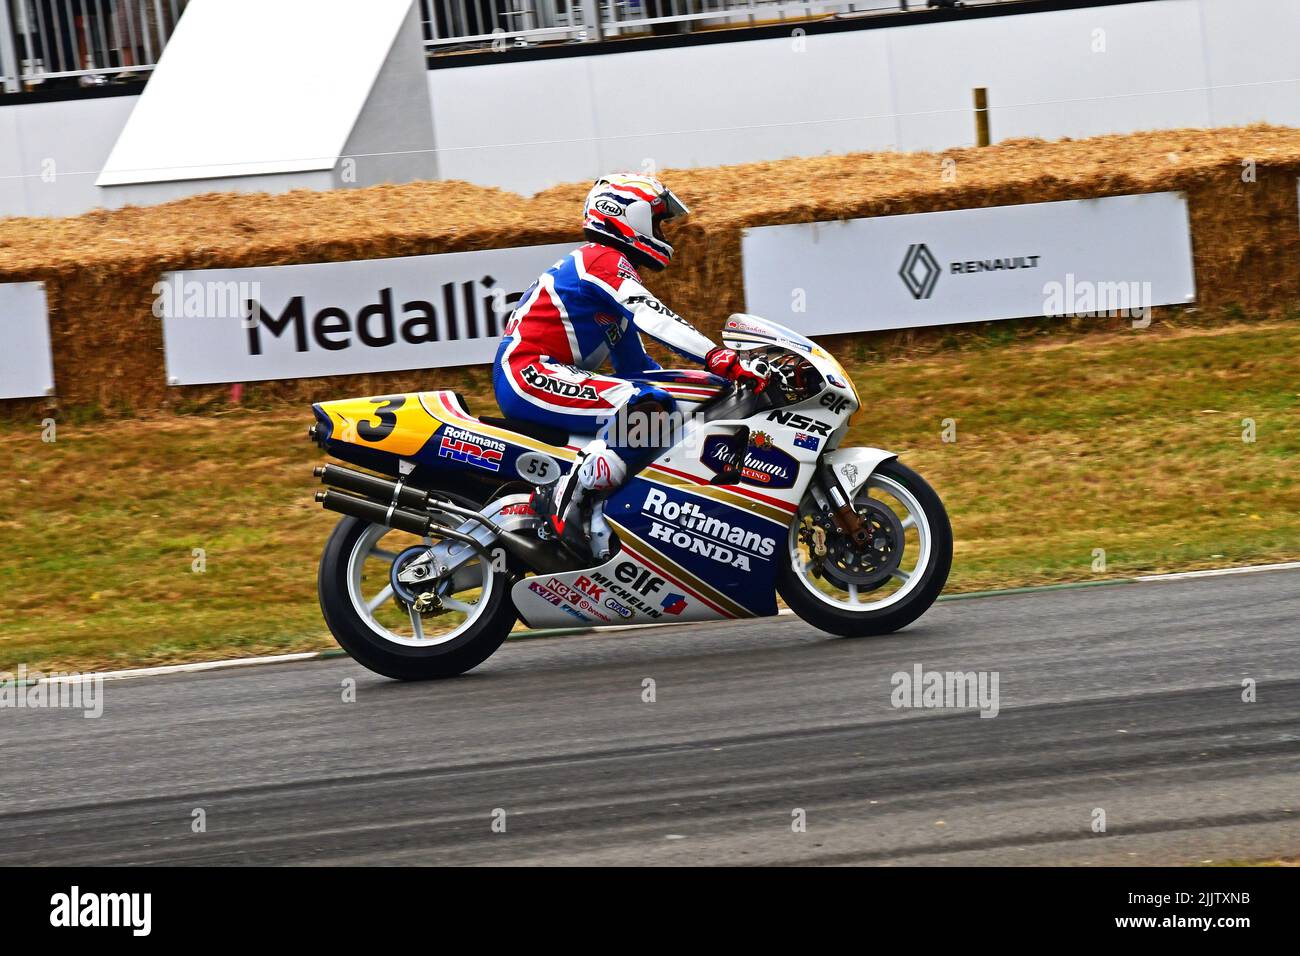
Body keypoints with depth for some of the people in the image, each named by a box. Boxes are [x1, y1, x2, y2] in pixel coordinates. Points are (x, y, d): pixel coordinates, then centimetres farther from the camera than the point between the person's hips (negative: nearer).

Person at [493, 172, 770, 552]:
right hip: (527, 371, -11)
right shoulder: (604, 259, -7)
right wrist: (723, 361, -32)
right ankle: (568, 499, -33)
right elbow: (653, 318, -24)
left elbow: (634, 363, 28)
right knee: (648, 406, -29)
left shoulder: (615, 267, 25)